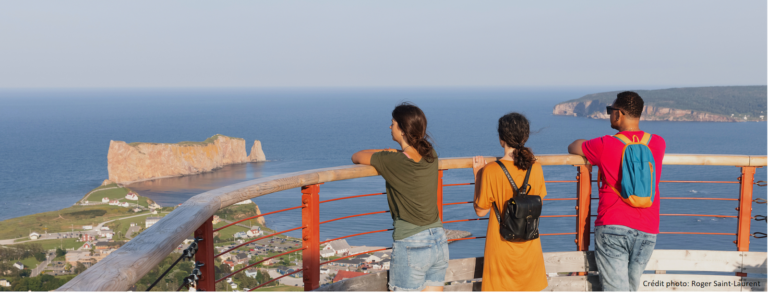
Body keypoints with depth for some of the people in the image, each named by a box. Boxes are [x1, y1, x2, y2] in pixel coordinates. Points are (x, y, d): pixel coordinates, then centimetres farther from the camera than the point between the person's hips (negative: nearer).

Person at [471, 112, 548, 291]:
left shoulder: (491, 171, -16)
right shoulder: (535, 168, -5)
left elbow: (480, 211, -8)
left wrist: (477, 175, 0)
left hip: (502, 250, -3)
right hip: (530, 248, 4)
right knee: (532, 288, 15)